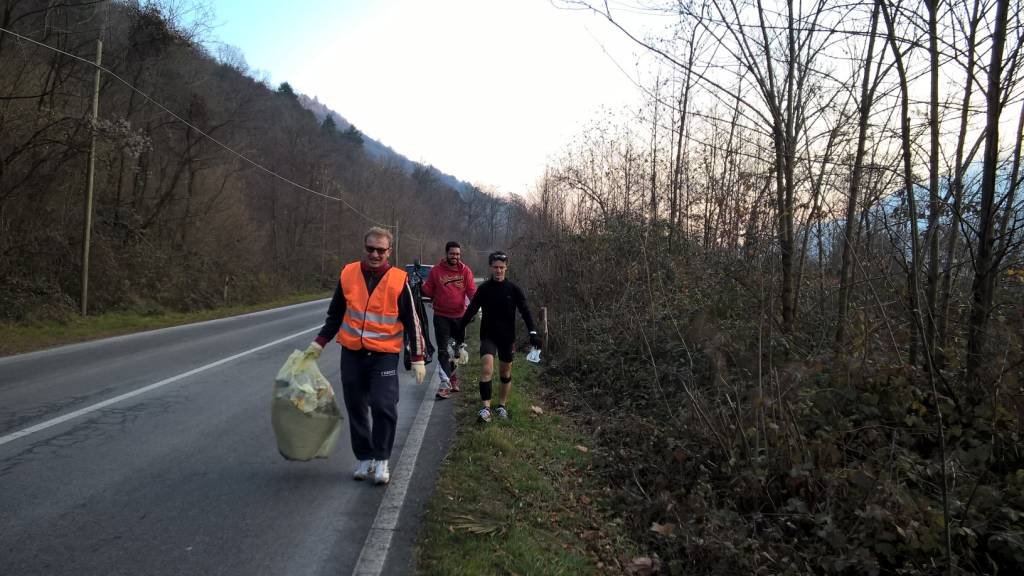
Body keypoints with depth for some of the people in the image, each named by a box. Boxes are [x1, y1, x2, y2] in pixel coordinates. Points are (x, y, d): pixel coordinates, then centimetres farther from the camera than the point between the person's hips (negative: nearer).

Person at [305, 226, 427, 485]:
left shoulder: (398, 280, -7)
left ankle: (381, 461, 6)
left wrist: (418, 358, -2)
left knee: (384, 406, -12)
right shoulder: (348, 274, 0)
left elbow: (412, 322, 0)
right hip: (352, 353, 3)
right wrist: (319, 343, 8)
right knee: (356, 409, 9)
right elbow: (335, 315, 13)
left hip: (384, 355, -3)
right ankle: (364, 459, 24)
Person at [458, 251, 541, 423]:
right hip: (488, 336, -1)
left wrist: (533, 332, -18)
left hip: (507, 337, 1)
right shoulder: (484, 289, -2)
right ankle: (486, 407, -16)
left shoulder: (514, 290, -3)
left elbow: (525, 311, -6)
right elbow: (471, 310, 1)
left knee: (505, 373, 11)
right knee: (486, 368, -19)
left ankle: (502, 405, 28)